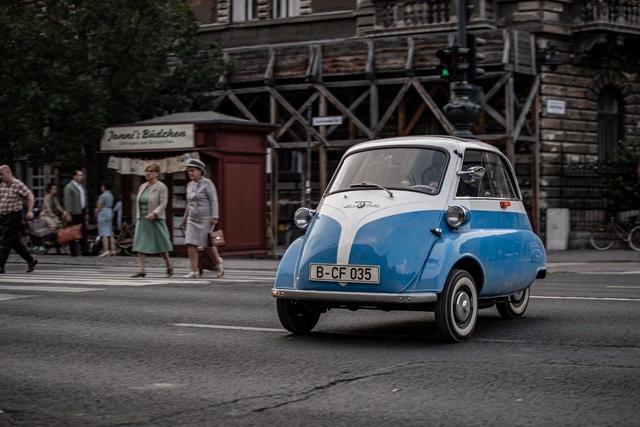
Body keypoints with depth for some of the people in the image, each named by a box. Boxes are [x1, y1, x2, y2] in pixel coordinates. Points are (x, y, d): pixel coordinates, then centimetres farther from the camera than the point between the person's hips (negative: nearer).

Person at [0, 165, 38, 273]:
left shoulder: (17, 184, -10)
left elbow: (30, 196, -10)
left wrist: (30, 211, -18)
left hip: (13, 217, -7)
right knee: (15, 242, 11)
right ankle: (31, 260, 22)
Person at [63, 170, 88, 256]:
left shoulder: (82, 187, 18)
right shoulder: (69, 187, -6)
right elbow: (67, 201, -11)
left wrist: (86, 213, 16)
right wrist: (68, 214, -17)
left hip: (82, 213, 7)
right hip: (74, 213, -7)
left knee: (83, 232, 4)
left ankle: (84, 250, 6)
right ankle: (73, 251, 1)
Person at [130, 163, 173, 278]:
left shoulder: (161, 187, -6)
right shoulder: (143, 186, 13)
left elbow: (163, 204, -14)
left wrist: (154, 214, -27)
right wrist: (138, 216, 13)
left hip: (155, 221, -6)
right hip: (142, 220, 6)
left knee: (160, 245, 2)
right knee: (140, 245, -4)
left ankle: (169, 267, 19)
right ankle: (141, 270, -5)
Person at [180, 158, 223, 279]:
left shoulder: (207, 183, -7)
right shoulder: (190, 185, 12)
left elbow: (214, 201, -10)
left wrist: (214, 217, -18)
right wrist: (185, 219, 20)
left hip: (205, 219, -6)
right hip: (192, 219, 6)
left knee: (209, 244, 2)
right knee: (191, 244, -6)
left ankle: (219, 263, 25)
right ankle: (193, 271, -5)